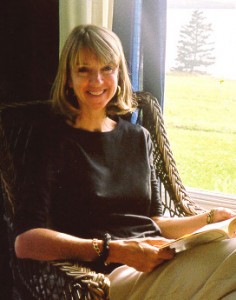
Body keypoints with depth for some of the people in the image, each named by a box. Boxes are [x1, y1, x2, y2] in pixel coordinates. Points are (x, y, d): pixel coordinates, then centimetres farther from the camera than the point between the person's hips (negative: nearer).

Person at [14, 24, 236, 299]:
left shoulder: (138, 138, 19)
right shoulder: (52, 141, 0)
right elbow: (25, 242, -11)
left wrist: (214, 217, 8)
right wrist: (115, 251, -19)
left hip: (162, 260, 6)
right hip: (115, 275, -6)